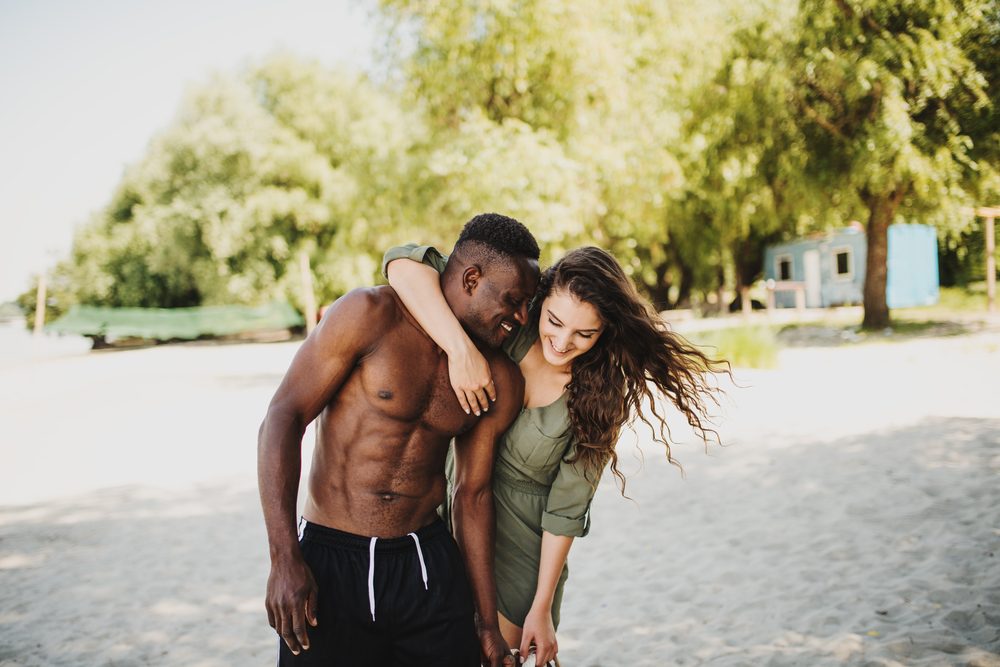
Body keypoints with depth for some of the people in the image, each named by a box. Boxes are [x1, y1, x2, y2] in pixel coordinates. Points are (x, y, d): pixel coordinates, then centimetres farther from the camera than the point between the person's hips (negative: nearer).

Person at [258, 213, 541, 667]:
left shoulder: (501, 383, 3)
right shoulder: (372, 314, -11)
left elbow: (472, 495, 10)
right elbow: (283, 419, -13)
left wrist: (488, 622, 13)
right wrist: (284, 560, -20)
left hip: (431, 568, 4)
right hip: (331, 566, -4)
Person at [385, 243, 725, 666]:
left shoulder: (599, 396, -15)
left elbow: (565, 509, -11)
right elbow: (404, 263, -28)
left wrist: (542, 608, -9)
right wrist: (461, 347, -40)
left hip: (523, 536, -1)